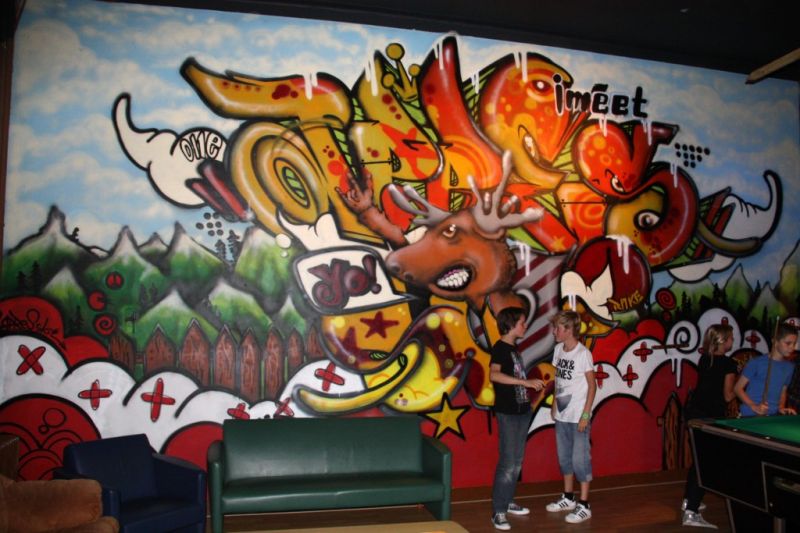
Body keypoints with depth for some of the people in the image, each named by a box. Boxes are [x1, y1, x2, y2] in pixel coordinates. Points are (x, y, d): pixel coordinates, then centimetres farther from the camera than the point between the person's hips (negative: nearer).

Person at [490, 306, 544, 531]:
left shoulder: (514, 347, 12)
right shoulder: (499, 347, -14)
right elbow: (494, 374, -32)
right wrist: (526, 382, -34)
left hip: (522, 410, 9)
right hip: (508, 413, -9)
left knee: (517, 461, 14)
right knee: (507, 463, -7)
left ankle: (508, 502, 26)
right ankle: (498, 512, 0)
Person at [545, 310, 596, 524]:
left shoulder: (583, 353, -15)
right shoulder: (558, 349, 4)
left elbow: (592, 386, -12)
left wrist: (586, 414, -14)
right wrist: (554, 404, 13)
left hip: (578, 416, -7)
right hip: (561, 414, 7)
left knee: (580, 458, 1)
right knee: (564, 457, 16)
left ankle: (584, 506, 13)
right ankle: (568, 498, 32)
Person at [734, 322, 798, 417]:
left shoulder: (790, 367, 9)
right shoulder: (756, 362, -8)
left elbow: (783, 391, 20)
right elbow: (738, 388, -6)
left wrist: (781, 408, 2)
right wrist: (754, 406, -17)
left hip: (773, 416, 5)